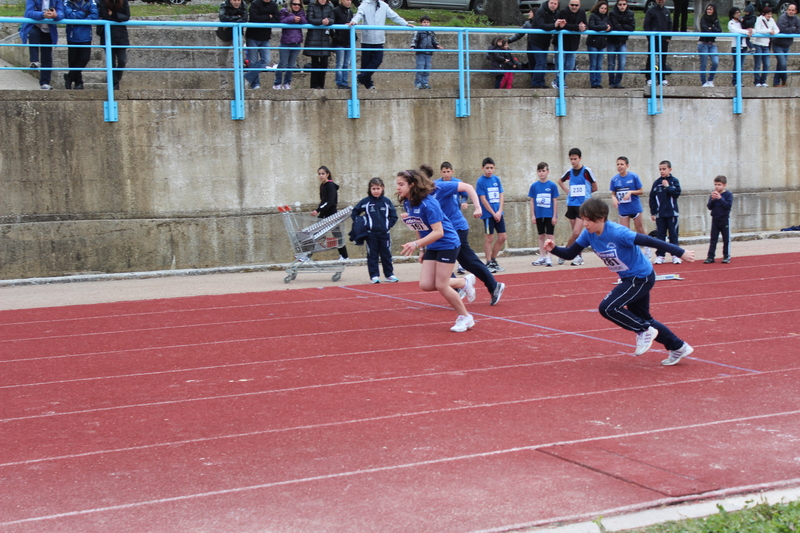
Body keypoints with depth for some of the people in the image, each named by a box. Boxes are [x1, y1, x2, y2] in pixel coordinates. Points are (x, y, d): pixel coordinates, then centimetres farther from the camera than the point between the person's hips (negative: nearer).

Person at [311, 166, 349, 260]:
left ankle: (344, 256, 8)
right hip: (323, 214, 8)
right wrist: (318, 211, 7)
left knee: (337, 234, -1)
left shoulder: (331, 185, -12)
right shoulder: (322, 186, 12)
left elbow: (330, 202, -22)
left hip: (331, 213, -8)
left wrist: (318, 210, -27)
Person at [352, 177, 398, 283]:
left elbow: (394, 216, 10)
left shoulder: (386, 201, 2)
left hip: (384, 233, 2)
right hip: (371, 234, -2)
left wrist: (388, 224, -1)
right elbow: (354, 213, 4)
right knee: (372, 255, 3)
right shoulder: (365, 202, -3)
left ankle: (389, 274, 17)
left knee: (386, 254, 8)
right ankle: (374, 276, 7)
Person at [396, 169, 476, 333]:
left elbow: (438, 232, -30)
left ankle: (465, 317, 11)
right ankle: (463, 282, 19)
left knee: (441, 286, -8)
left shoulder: (428, 204, -26)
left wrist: (416, 244, -39)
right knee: (425, 285, -2)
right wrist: (422, 249, 12)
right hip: (431, 247, 8)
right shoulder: (407, 203, -1)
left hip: (447, 244, -8)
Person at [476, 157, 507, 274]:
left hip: (498, 213, 6)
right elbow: (483, 200, -10)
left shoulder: (497, 179, 7)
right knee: (489, 238, -2)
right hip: (488, 214, -6)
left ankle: (493, 260, 20)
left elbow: (501, 196, 7)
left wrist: (499, 211, -6)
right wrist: (493, 213, -11)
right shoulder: (480, 181, -7)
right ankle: (489, 263, 6)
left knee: (502, 237, 6)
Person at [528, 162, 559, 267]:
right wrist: (533, 215, 1)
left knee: (549, 236, -1)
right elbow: (532, 201, 5)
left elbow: (555, 201, -3)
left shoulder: (552, 185, -6)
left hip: (549, 215, -3)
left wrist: (555, 216, -6)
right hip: (539, 215, 3)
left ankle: (548, 257, 2)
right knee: (541, 236, 11)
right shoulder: (534, 186, 1)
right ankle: (542, 257, 19)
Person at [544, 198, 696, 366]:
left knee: (607, 308, -18)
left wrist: (681, 253, -27)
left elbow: (649, 241, -29)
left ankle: (644, 331, 0)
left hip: (642, 277, -9)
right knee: (642, 319, 18)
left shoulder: (617, 233, -30)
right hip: (629, 279, 9)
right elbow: (569, 254, -4)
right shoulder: (588, 234, -9)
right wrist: (553, 249, -24)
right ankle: (679, 347, 33)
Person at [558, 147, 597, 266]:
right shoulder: (569, 172, 6)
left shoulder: (586, 171, -7)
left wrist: (584, 191, 6)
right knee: (575, 233, 7)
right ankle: (579, 256, 16)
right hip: (572, 205, 5)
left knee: (576, 232, -12)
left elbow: (595, 188, -2)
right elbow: (560, 181, 26)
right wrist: (567, 191, 12)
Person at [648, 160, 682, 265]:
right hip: (660, 214, 2)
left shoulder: (674, 181, -1)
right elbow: (652, 198, 5)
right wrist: (653, 213, 3)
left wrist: (668, 186, -14)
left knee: (673, 234, 4)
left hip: (672, 213, -2)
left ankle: (675, 255, 9)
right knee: (660, 235, 4)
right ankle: (660, 255, 9)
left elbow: (677, 193, -12)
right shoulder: (657, 182, 4)